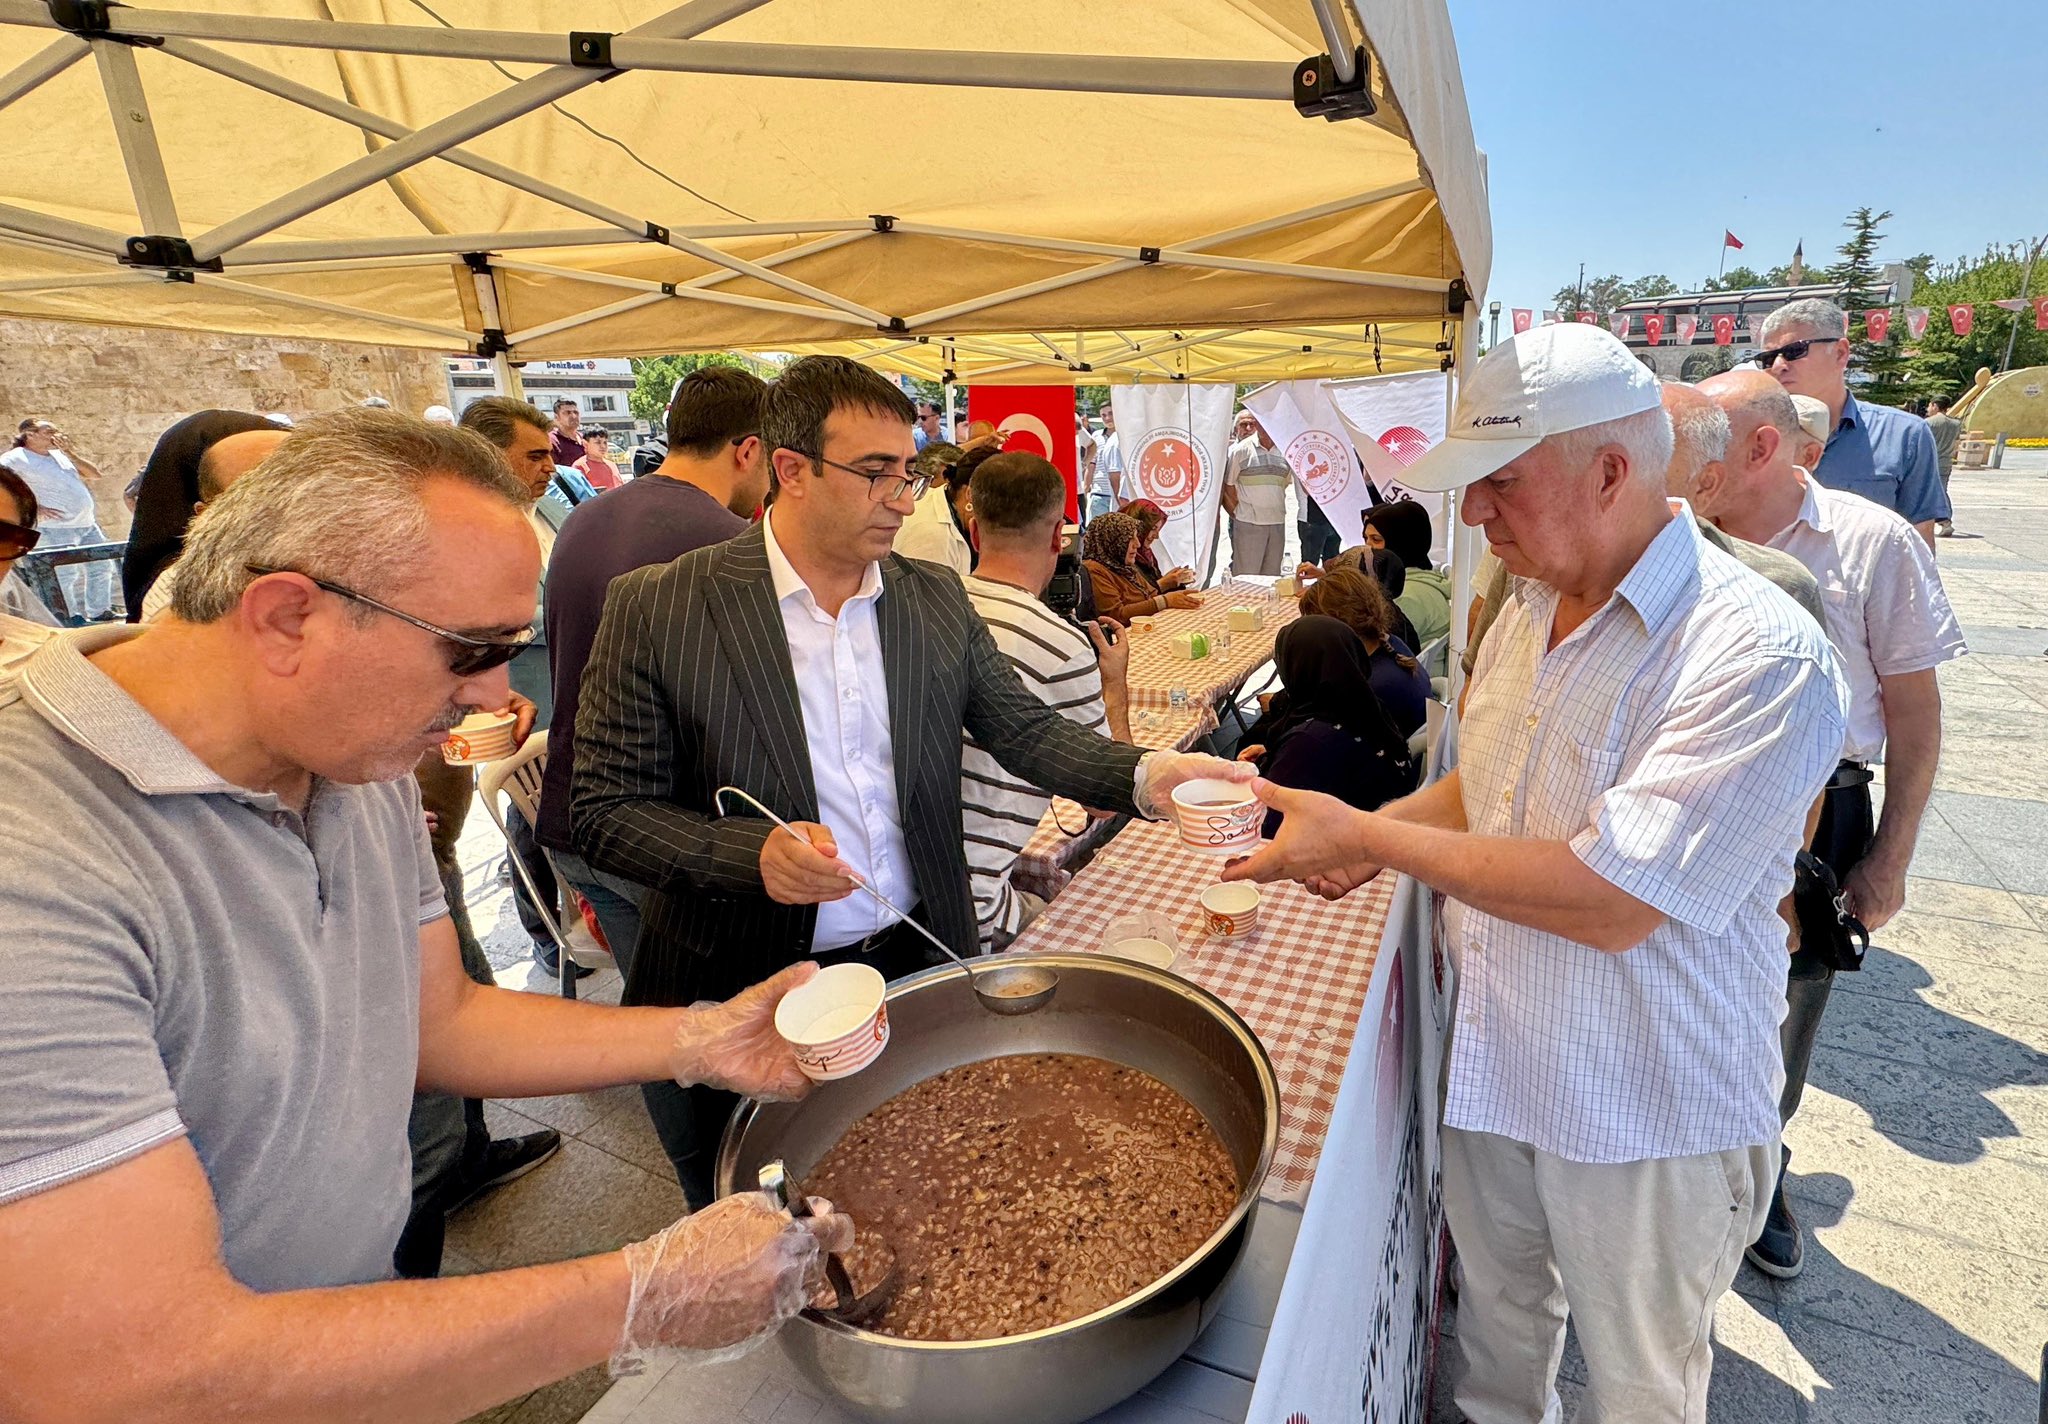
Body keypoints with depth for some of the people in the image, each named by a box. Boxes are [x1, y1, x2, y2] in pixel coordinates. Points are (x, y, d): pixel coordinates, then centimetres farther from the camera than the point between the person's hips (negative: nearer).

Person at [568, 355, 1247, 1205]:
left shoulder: (936, 599, 0)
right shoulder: (656, 609, -12)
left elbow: (1025, 730, 0)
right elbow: (605, 813, -11)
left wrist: (1146, 776, -18)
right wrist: (753, 855, -28)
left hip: (917, 966, 4)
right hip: (745, 994, -3)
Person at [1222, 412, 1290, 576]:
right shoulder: (1240, 449, -4)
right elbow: (1228, 485, 0)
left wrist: (1274, 505, 16)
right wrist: (1238, 511, 0)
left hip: (1277, 523, 4)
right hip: (1248, 524, -4)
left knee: (1272, 575, 11)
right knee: (1246, 576, -4)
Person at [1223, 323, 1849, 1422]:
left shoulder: (1759, 653, -25)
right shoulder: (1527, 610, 1)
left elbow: (1613, 901, -31)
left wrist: (1370, 836, -25)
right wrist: (1372, 837, -4)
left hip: (1645, 1114, -6)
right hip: (1492, 1063, 6)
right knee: (1494, 1312, 28)